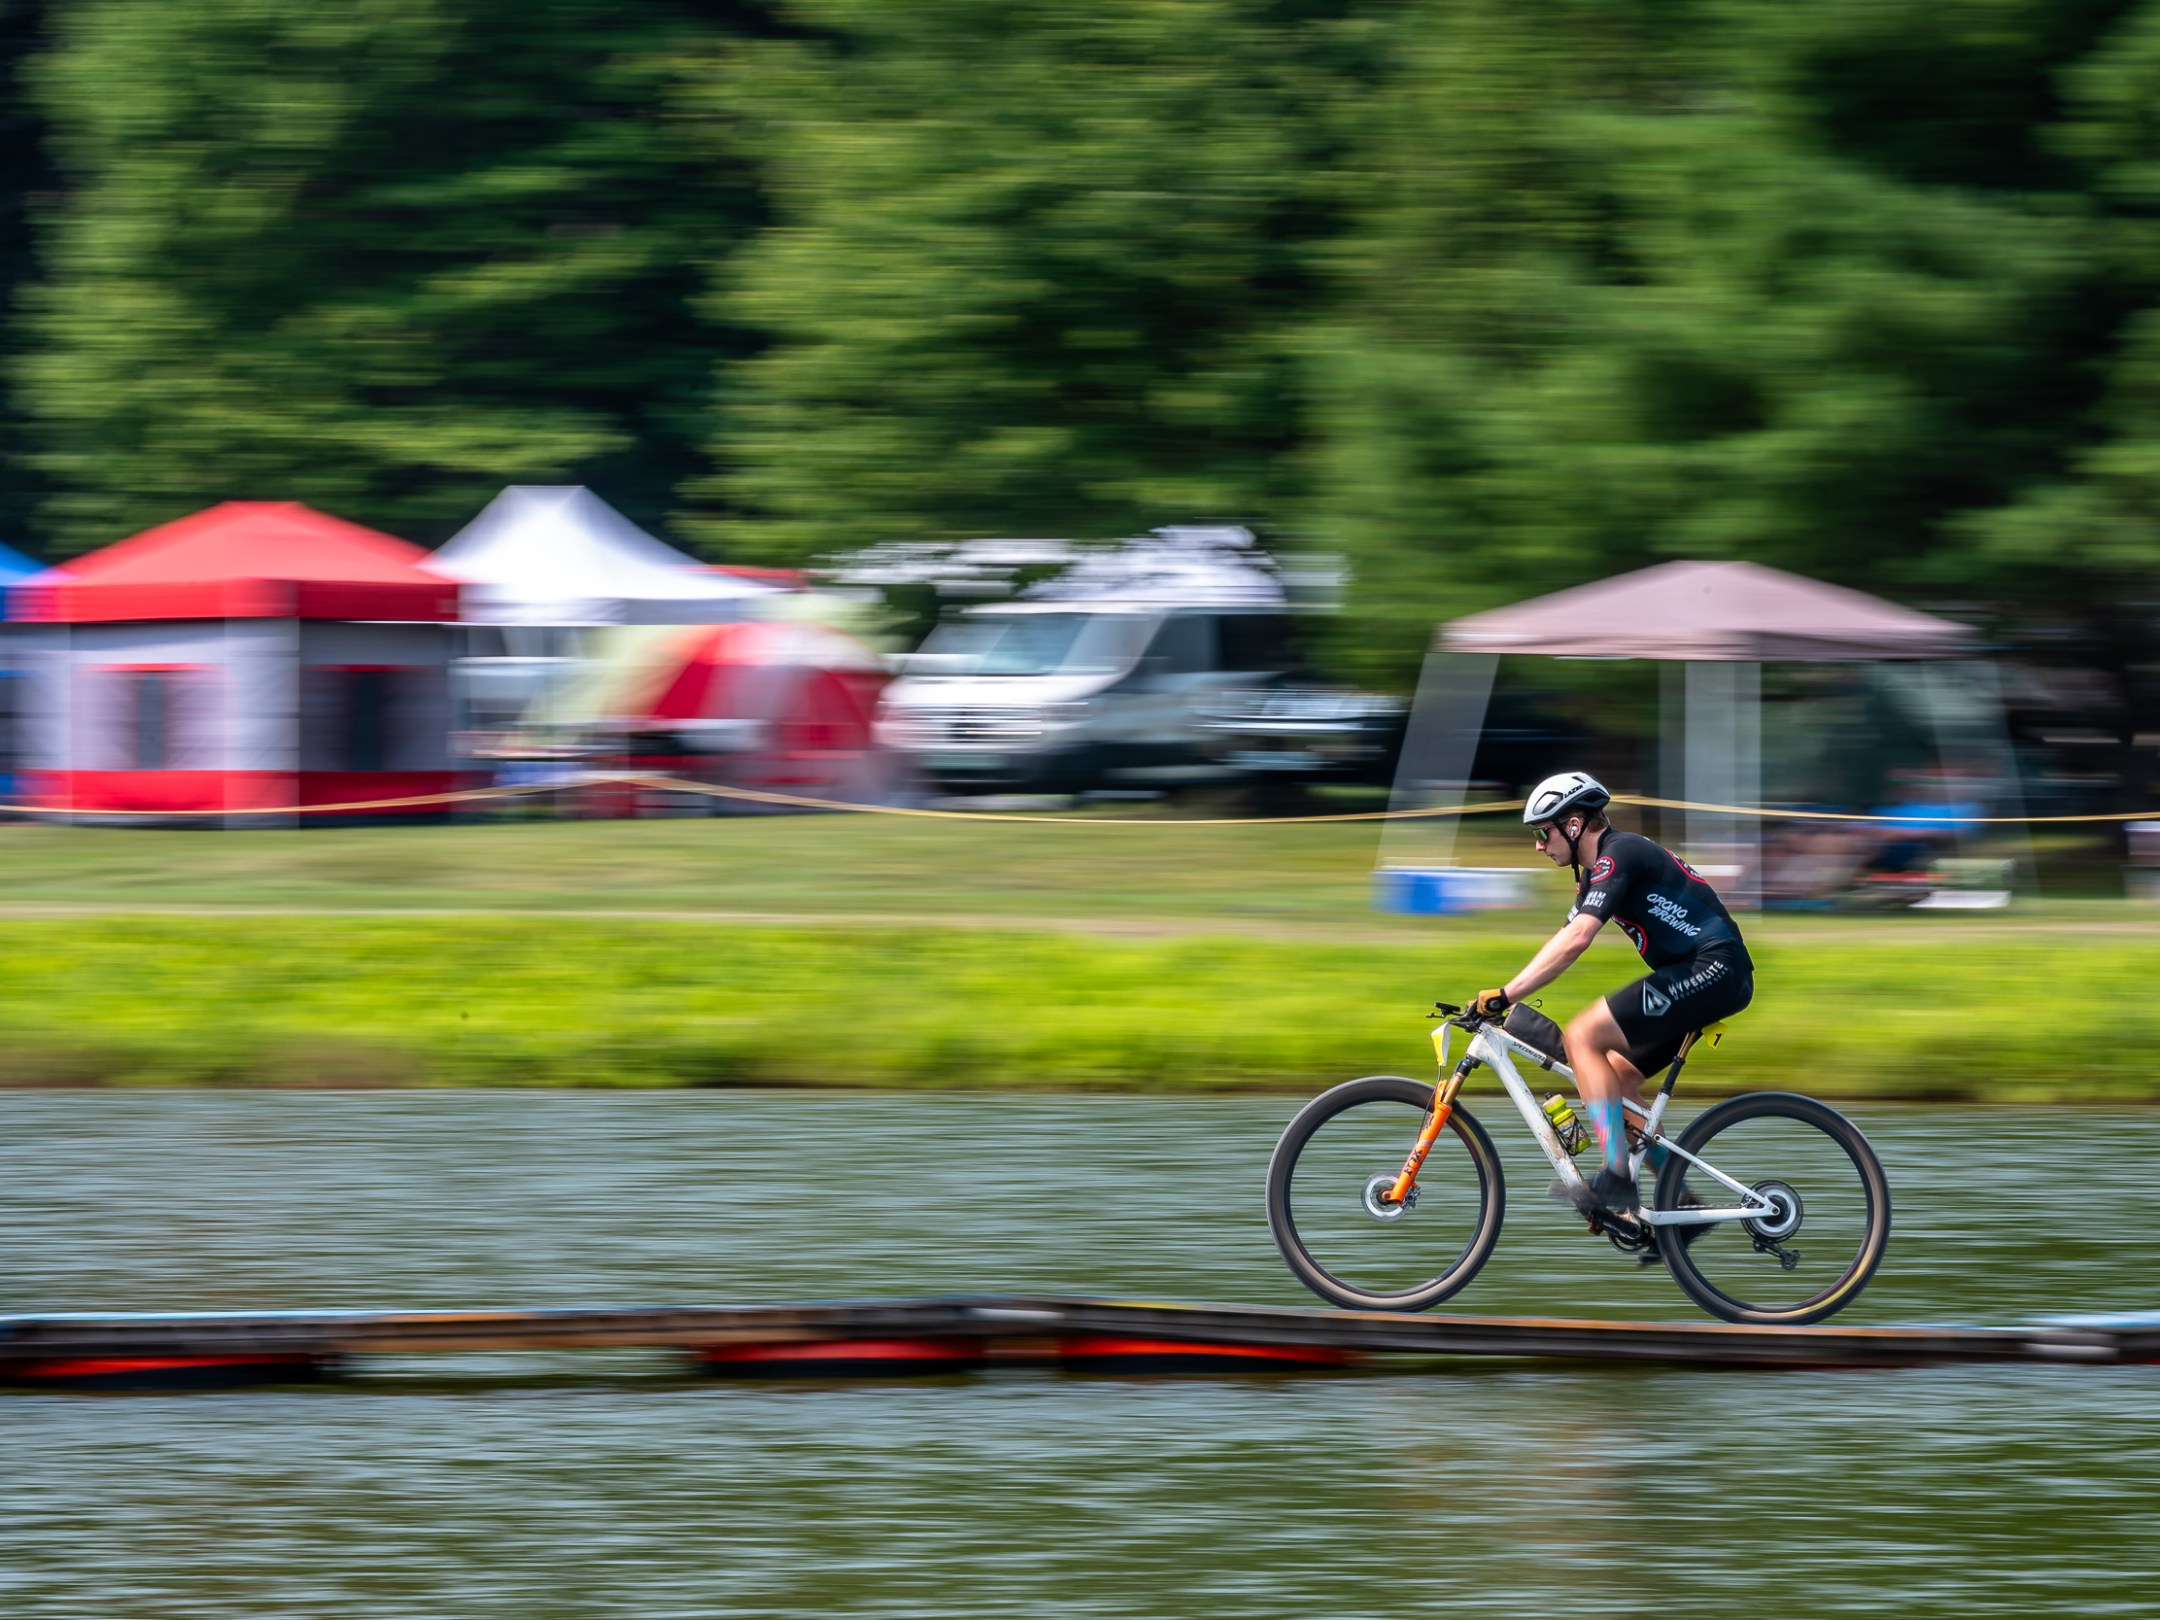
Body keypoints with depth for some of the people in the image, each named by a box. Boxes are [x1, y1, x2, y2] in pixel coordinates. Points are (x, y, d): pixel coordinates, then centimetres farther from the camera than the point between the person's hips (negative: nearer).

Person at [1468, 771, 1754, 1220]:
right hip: (1702, 974, 10)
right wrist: (1500, 997, 11)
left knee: (1583, 1036, -16)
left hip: (1713, 970, -10)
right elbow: (1563, 942, 20)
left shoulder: (1618, 855, -14)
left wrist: (1505, 996, -27)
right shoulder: (1597, 871, 18)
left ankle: (1615, 1181, -19)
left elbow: (1575, 940, -26)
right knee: (1617, 1076, 12)